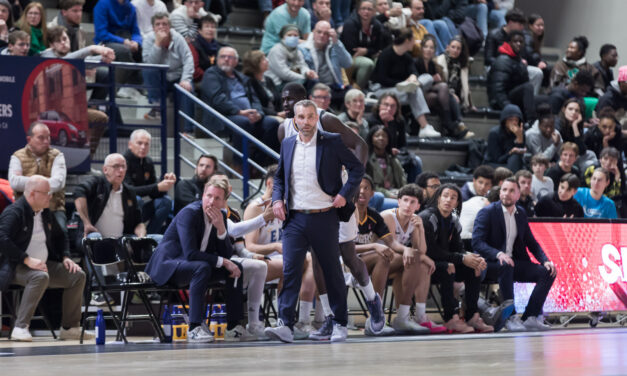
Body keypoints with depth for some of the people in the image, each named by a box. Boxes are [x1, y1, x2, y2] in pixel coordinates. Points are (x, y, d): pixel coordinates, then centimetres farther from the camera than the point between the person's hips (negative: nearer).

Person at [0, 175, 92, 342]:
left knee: (78, 275, -4)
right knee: (41, 276, -39)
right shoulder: (14, 212, -13)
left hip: (44, 264, 9)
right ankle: (20, 327, -37)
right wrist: (27, 260, -30)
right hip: (18, 267, -9)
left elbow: (60, 236, 29)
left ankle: (69, 328, 0)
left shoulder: (45, 213, 14)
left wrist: (65, 257, 10)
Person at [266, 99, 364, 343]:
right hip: (295, 218, 2)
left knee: (332, 272, 6)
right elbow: (280, 176, 21)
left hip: (324, 217, -2)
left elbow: (357, 167, 3)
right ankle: (285, 325, -13)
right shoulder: (287, 144, 10)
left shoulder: (332, 142, -2)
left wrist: (344, 194, -8)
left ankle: (340, 324, 18)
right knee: (289, 270, -9)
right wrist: (277, 198, 4)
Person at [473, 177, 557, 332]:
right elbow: (477, 242, -16)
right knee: (506, 266, -39)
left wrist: (545, 260, -2)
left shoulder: (521, 214, 14)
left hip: (514, 263, 6)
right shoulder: (487, 212, -6)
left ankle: (530, 317, -14)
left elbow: (531, 243, 17)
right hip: (491, 263, -6)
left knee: (548, 272, -11)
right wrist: (498, 254, -33)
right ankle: (511, 318, -34)